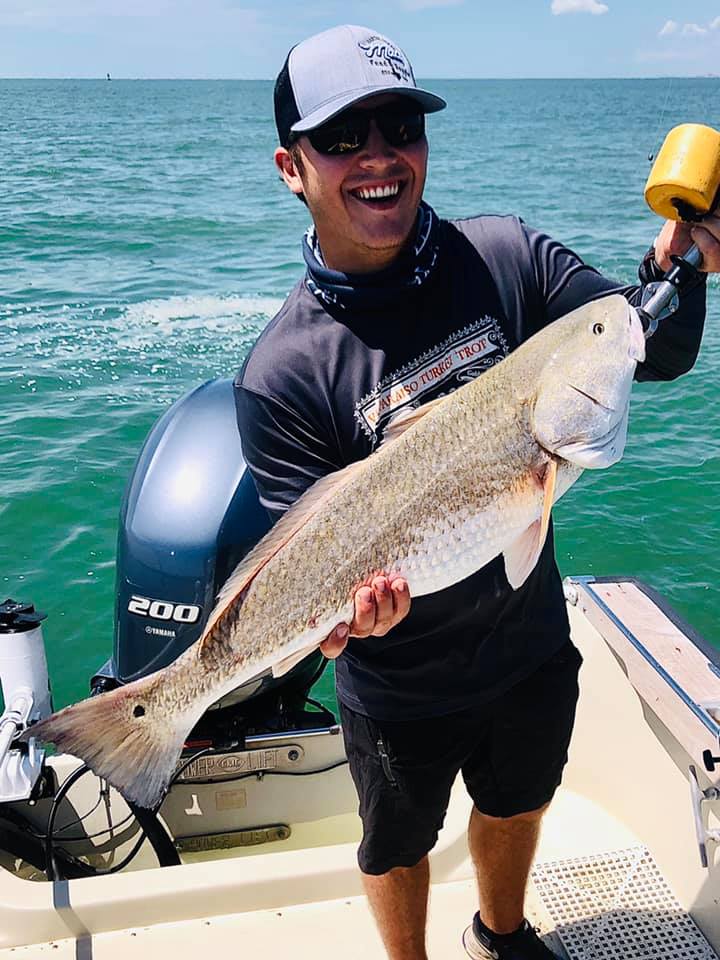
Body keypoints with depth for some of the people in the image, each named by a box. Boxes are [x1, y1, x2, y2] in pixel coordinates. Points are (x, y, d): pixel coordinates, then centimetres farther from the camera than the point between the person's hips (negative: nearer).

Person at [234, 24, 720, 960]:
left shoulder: (507, 259, -12)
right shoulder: (280, 375, -21)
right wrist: (347, 607, -39)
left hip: (531, 646, 4)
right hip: (400, 690, -3)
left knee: (517, 804, 30)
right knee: (399, 845, 23)